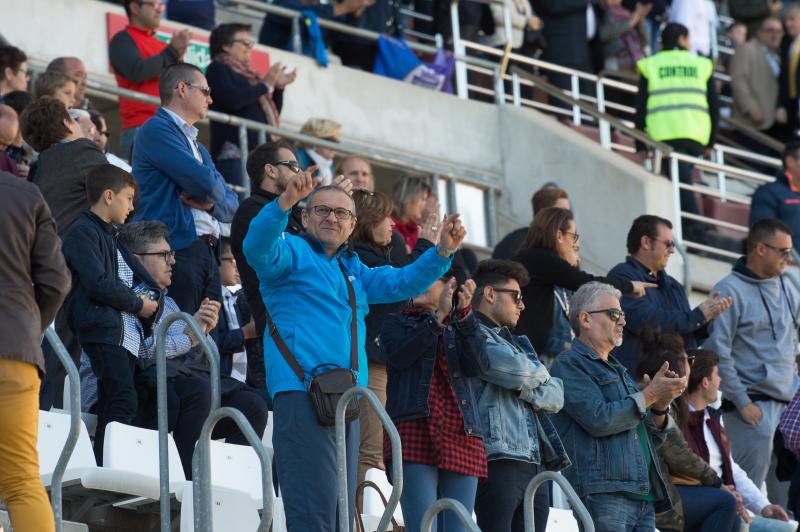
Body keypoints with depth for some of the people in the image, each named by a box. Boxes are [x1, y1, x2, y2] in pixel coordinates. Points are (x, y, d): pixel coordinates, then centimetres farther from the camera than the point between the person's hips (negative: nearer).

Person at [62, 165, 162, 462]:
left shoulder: (109, 236, 26)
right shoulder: (83, 233, -4)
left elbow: (140, 278, 25)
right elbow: (98, 284, -16)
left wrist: (151, 296, 3)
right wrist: (137, 304, -6)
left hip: (127, 333, 10)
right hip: (104, 331, -10)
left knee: (112, 405, 6)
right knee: (123, 403, -20)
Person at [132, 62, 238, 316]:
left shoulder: (197, 146, 28)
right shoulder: (157, 129, -2)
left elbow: (231, 206, 20)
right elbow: (204, 180, -14)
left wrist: (209, 202, -2)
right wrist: (209, 196, 9)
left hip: (208, 253, 9)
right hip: (178, 248, -9)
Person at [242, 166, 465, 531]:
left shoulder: (352, 269, 28)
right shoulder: (291, 251, 3)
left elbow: (402, 283, 27)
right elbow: (257, 249, -17)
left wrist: (443, 251, 11)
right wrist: (285, 202, -34)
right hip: (302, 393, -9)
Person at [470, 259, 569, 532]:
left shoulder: (517, 342, 27)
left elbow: (555, 397, 16)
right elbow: (516, 369, -16)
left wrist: (526, 386, -4)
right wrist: (539, 374, 6)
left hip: (535, 466, 9)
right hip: (498, 461, -9)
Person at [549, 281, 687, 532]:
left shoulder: (618, 371, 27)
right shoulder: (569, 365, 1)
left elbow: (653, 439, 25)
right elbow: (598, 419, -14)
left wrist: (659, 408, 4)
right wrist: (648, 396, -6)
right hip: (601, 495, -8)